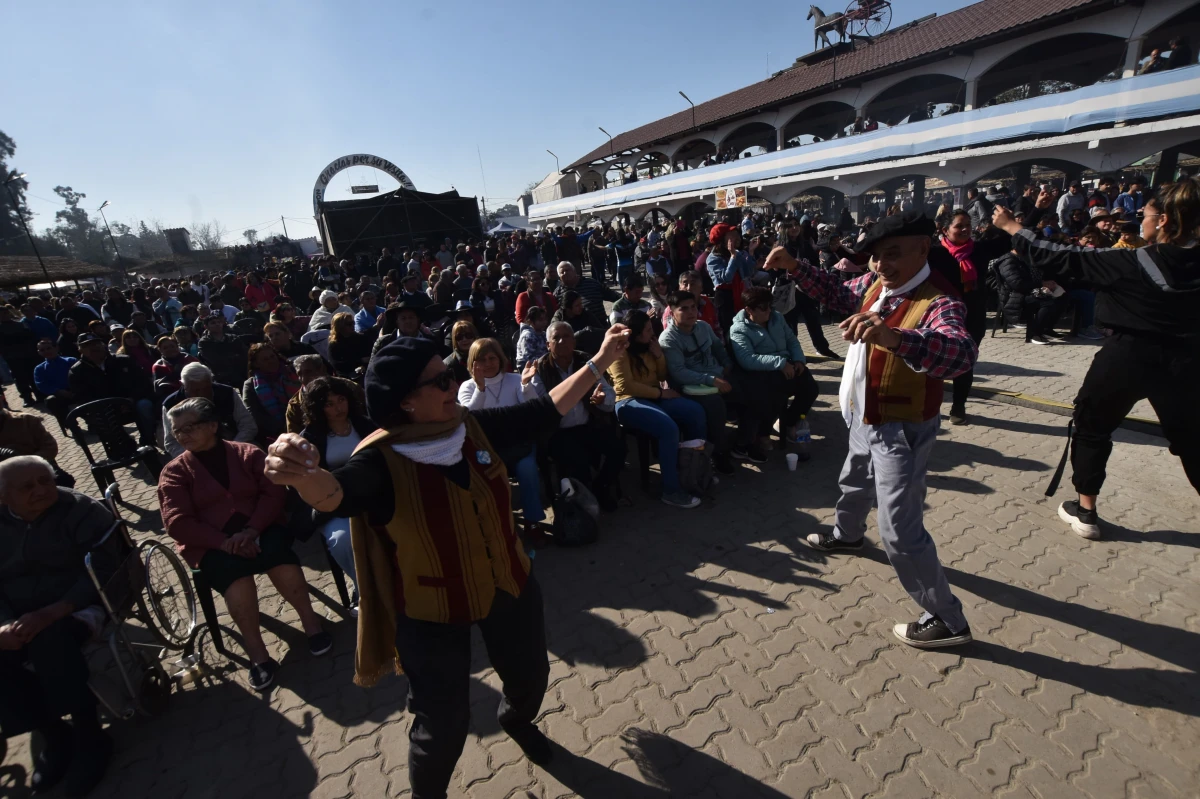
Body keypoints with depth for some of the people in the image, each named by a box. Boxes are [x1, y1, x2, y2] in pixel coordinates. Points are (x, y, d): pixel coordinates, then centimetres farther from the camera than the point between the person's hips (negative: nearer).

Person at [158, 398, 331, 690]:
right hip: (211, 544, 0)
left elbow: (273, 492, -1)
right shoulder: (174, 472, 7)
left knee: (278, 553, -32)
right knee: (234, 570, -32)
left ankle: (310, 623, -14)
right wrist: (224, 542, -19)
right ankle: (258, 656, -22)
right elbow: (178, 523, -4)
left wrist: (252, 529, -19)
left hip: (259, 529, 0)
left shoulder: (248, 453, 8)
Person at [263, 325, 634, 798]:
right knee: (444, 723, 14)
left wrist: (601, 361, -4)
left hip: (507, 584, 5)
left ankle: (516, 720, 65)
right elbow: (337, 493, -45)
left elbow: (546, 412, -6)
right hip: (432, 609, -4)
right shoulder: (381, 461, -25)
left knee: (530, 677, 27)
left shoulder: (474, 426, -13)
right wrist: (303, 475, -69)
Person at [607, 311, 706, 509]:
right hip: (628, 402, -8)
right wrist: (660, 392, -15)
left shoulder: (647, 348, 15)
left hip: (653, 397, 8)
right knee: (669, 427, -32)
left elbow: (662, 376, 17)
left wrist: (659, 355, -1)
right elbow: (625, 386, -19)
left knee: (695, 411, -12)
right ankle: (671, 491, -22)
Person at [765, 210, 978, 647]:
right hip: (866, 419, 9)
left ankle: (948, 620, 15)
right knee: (853, 485, 33)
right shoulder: (875, 283, -4)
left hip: (901, 430, -9)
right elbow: (838, 292, 16)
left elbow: (961, 352, -47)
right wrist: (794, 267, 2)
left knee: (900, 531, -4)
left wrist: (893, 336, -66)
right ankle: (846, 535, 63)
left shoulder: (939, 303, -28)